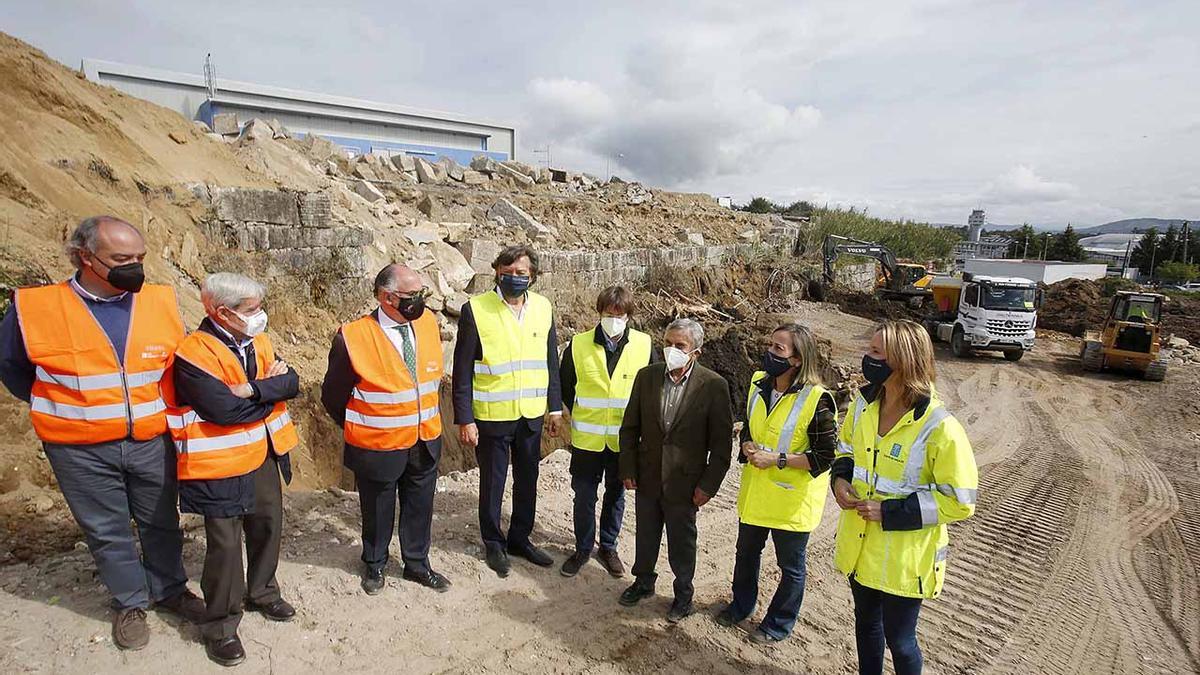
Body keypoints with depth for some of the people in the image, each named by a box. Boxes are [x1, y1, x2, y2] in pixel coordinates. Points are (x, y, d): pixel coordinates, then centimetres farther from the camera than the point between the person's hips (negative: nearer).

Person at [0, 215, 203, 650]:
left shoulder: (161, 302, -5)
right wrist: (59, 409, 6)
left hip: (152, 442, 2)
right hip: (82, 450, -1)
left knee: (162, 524, 17)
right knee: (107, 532, 14)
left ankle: (169, 590, 37)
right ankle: (131, 603, 34)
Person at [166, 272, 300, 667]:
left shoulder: (258, 341, 4)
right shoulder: (193, 354, -18)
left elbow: (291, 383, -6)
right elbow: (223, 409, -27)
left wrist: (253, 389, -22)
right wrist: (270, 394, -12)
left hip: (264, 456, 7)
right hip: (221, 465, -7)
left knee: (268, 527, 19)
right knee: (225, 543, 3)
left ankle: (262, 592, 41)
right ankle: (220, 624, 22)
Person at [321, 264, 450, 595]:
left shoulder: (427, 322, -6)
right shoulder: (353, 338, -21)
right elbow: (333, 396, -7)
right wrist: (356, 430, 4)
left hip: (425, 443, 4)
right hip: (378, 449, -4)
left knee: (420, 508, 20)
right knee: (378, 512, 18)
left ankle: (417, 564, 42)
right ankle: (374, 565, 44)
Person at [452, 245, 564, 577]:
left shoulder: (543, 307, 1)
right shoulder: (475, 310, -11)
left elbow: (551, 361, 7)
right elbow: (462, 370, -9)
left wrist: (555, 407, 6)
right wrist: (464, 419, -11)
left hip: (532, 415, 4)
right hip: (492, 416, -4)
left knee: (527, 480, 17)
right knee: (492, 482, 13)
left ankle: (520, 538, 38)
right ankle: (493, 543, 34)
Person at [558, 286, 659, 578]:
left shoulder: (644, 345, -7)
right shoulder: (578, 345, -7)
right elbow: (565, 384, 7)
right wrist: (579, 415, 7)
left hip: (624, 439, 1)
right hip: (587, 439, 0)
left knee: (616, 495, 16)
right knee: (584, 497, 10)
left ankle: (608, 547, 36)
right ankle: (583, 548, 31)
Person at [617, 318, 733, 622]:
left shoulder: (714, 386, -14)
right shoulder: (646, 376, -5)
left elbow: (722, 442, -9)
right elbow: (630, 427, 3)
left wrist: (708, 484, -10)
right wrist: (628, 469, 1)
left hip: (684, 483, -3)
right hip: (647, 477, 3)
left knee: (682, 543, 15)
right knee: (645, 537, 21)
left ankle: (684, 594, 38)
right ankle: (643, 582, 45)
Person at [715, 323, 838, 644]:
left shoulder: (817, 400, -22)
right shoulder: (758, 384, -2)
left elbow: (825, 455, -19)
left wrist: (778, 459, -24)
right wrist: (748, 447, -10)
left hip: (791, 499, -6)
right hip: (754, 493, 6)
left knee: (790, 566, 16)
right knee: (746, 553, 24)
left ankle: (779, 623, 38)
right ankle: (741, 605, 48)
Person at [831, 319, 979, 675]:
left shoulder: (940, 428, -25)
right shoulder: (864, 403, -5)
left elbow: (959, 501, -18)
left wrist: (890, 512, -23)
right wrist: (840, 478, -8)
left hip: (903, 559, -5)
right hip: (858, 546, 6)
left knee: (899, 640, 15)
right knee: (866, 624, 25)